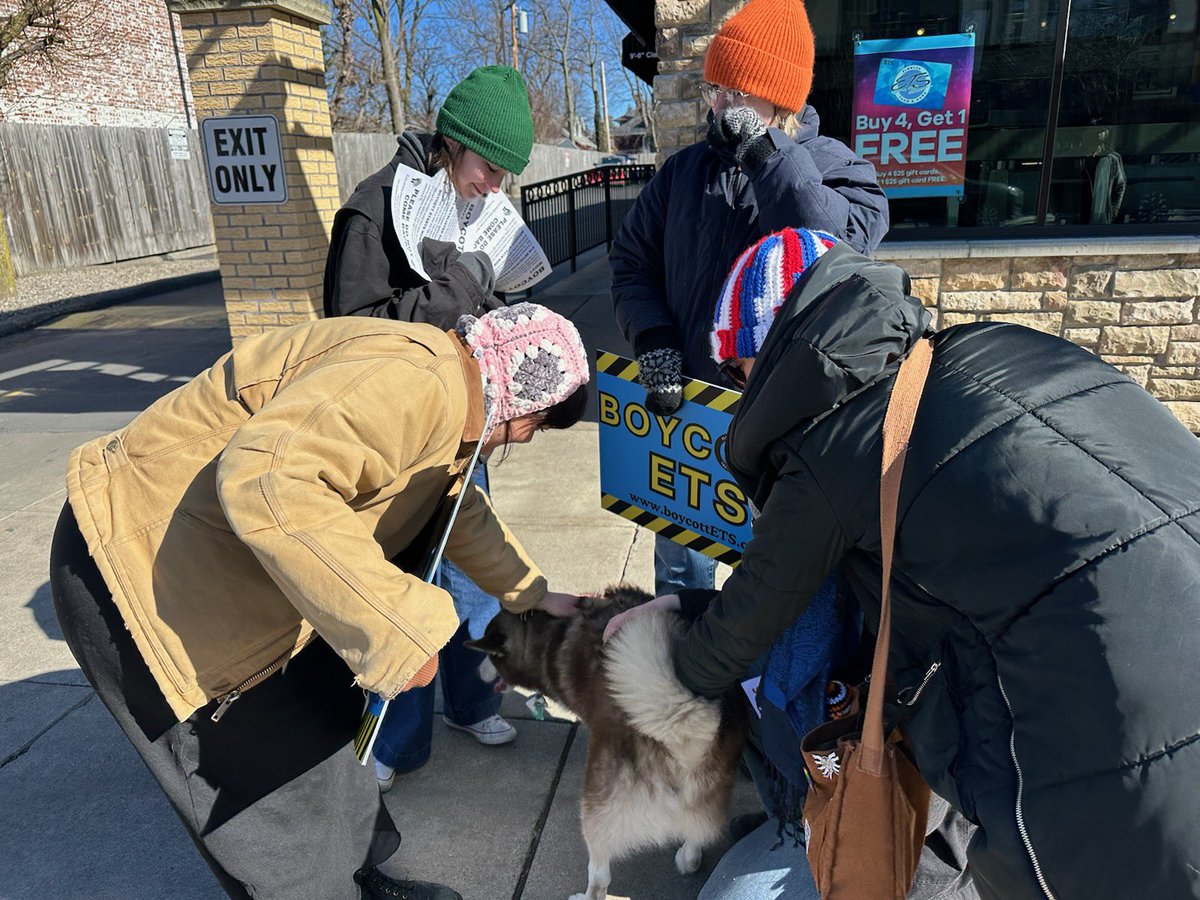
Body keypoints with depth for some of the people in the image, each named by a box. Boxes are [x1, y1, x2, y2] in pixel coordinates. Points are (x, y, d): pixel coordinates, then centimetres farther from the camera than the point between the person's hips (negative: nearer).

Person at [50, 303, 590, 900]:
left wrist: (531, 594, 23)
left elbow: (461, 509, 21)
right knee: (263, 783, 1)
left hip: (228, 572, 10)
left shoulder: (452, 404, 6)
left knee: (323, 727, 17)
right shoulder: (412, 379, -30)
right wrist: (397, 627, -40)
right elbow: (269, 477, -43)